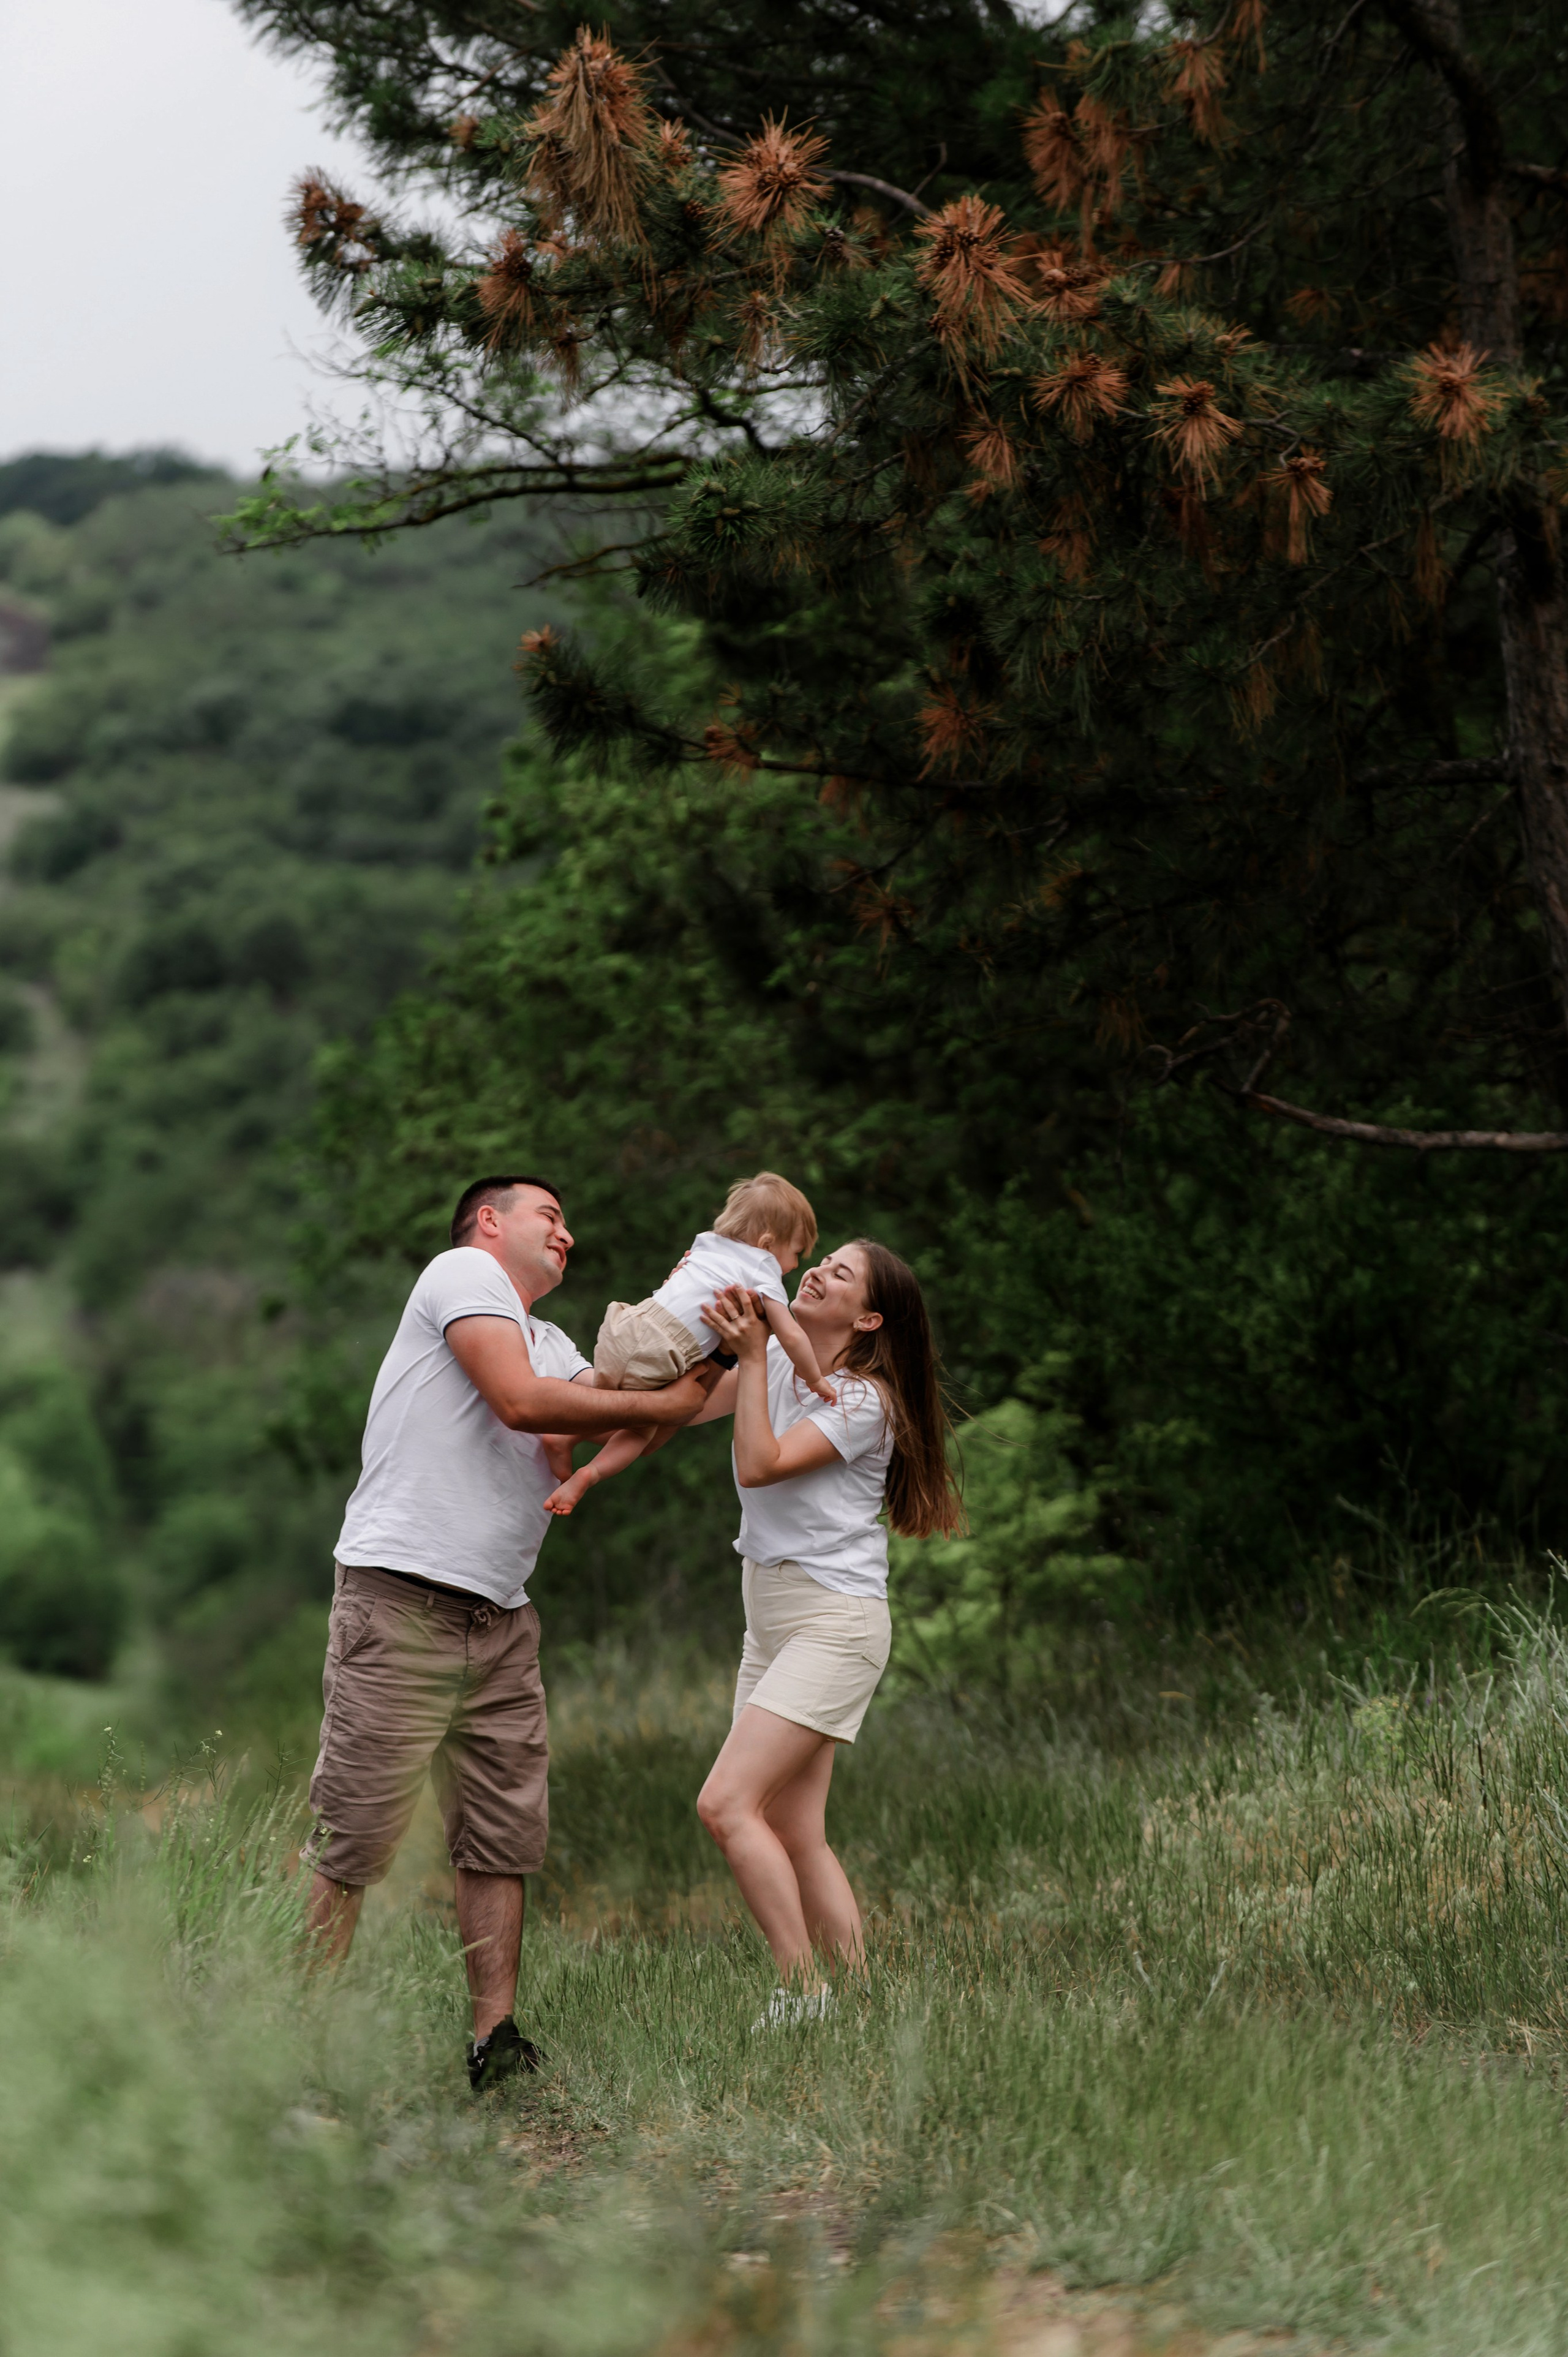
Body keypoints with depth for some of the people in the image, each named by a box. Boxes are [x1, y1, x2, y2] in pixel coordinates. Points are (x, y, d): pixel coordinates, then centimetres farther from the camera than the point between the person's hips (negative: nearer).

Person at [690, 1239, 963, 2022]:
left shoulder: (864, 1400, -11)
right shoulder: (779, 1361, 11)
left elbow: (760, 1465, -19)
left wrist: (751, 1356, -20)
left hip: (833, 1620, -8)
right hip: (771, 1620, 8)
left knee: (727, 1804, -18)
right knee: (793, 1835, 3)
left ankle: (805, 1990, -15)